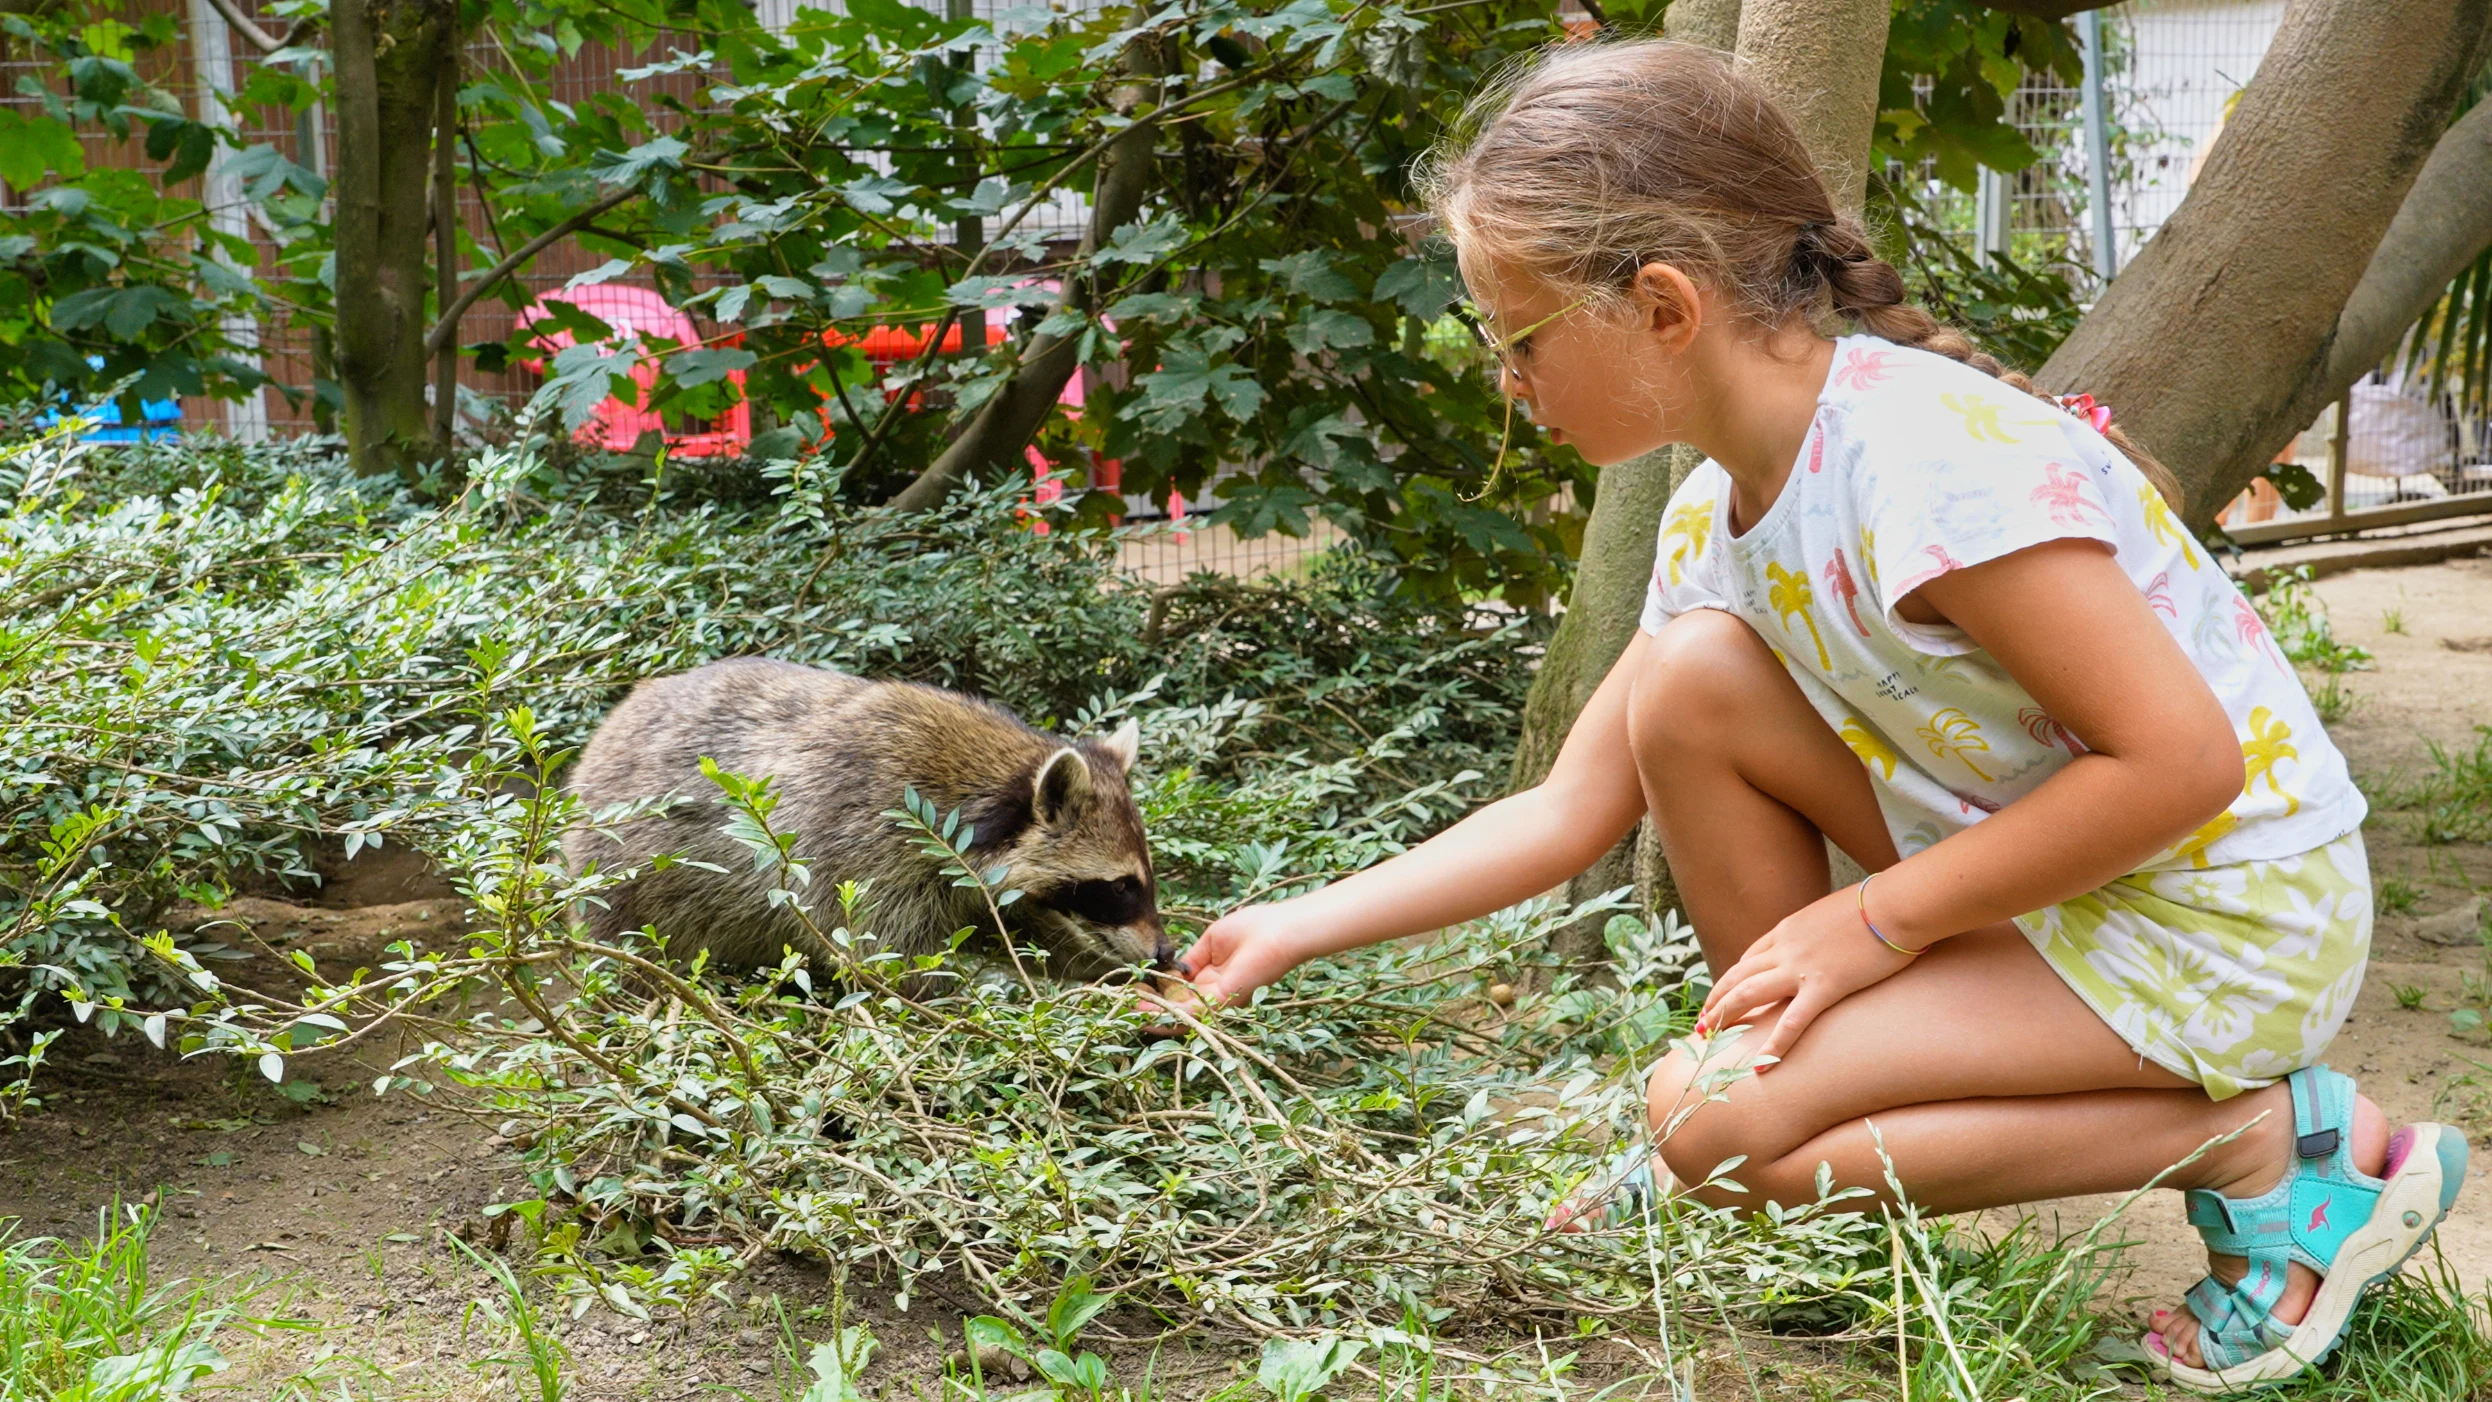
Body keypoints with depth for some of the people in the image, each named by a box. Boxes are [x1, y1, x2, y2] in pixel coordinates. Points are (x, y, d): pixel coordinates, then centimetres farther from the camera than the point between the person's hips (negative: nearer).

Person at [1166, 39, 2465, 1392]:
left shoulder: (1929, 462, -27)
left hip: (2233, 924, -8)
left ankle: (2271, 1143, -7)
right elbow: (1568, 810, 9)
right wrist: (1303, 924, 6)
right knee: (1693, 684, -4)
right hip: (2045, 877, 8)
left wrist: (1878, 918, -20)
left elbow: (2182, 761, -27)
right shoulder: (1718, 515, 1)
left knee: (1710, 1117, -15)